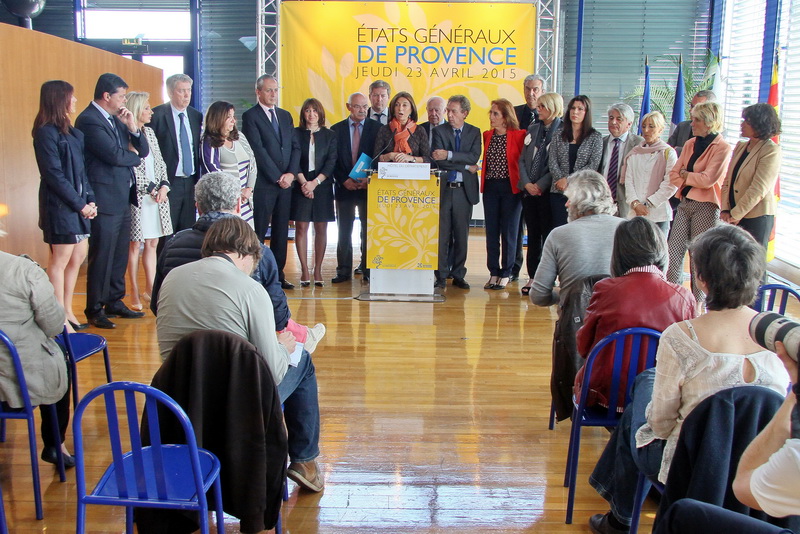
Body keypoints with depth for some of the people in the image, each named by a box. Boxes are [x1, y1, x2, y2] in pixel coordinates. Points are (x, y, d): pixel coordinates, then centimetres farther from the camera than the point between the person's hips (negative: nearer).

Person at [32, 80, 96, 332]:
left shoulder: (70, 131, 13)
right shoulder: (46, 132, -12)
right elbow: (54, 175, -16)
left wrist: (90, 199, 2)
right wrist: (80, 204, -14)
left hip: (78, 204, 8)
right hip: (60, 205, -8)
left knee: (77, 258, 12)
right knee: (60, 261, -2)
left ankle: (67, 312, 22)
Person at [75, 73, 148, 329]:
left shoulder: (116, 119, 16)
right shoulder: (89, 120, -12)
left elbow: (143, 151, 13)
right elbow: (114, 155, -21)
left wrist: (132, 127, -4)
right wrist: (135, 157, -1)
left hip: (123, 198, 9)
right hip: (105, 200, -9)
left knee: (120, 255, 13)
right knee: (101, 257, -2)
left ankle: (115, 302, 24)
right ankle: (95, 310, 8)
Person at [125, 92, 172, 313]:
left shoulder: (149, 132, 14)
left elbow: (160, 162, 14)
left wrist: (164, 185, 0)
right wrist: (150, 189, -11)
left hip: (156, 197, 7)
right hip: (137, 197, -7)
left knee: (152, 243, 10)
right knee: (135, 245, -1)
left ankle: (150, 289, 19)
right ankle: (135, 294, 6)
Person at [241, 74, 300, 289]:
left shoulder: (285, 116, 17)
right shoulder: (250, 116, -3)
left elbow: (295, 147, 12)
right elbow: (258, 150, -10)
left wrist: (291, 173, -3)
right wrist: (277, 177, -12)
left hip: (285, 182, 6)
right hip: (263, 183, -6)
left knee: (281, 231, 8)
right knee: (258, 231, -3)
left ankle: (278, 274, 14)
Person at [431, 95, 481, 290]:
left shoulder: (474, 132, 8)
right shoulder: (439, 131, 3)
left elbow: (474, 157, -8)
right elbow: (439, 160, -9)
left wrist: (449, 154, -17)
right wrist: (466, 167, -9)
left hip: (464, 190, 1)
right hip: (443, 188, -1)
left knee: (461, 235, 6)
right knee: (442, 234, 0)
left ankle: (458, 275, 15)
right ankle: (441, 276, 7)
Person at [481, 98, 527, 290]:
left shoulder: (518, 135, -6)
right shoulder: (487, 135, 9)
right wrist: (483, 183, 9)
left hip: (510, 187, -5)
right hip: (490, 187, 5)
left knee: (509, 232, 2)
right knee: (491, 231, 6)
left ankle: (506, 274, 12)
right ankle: (494, 273, 15)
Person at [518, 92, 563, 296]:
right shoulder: (533, 129, 13)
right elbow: (522, 159, 12)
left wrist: (541, 185, -13)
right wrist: (527, 184, -2)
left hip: (548, 191, -6)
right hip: (529, 191, 6)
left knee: (548, 235, -2)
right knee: (533, 235, 10)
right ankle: (533, 277, 16)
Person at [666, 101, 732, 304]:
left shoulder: (722, 148, -8)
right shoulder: (690, 144, 13)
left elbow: (708, 179, -16)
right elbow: (674, 175, 8)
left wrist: (686, 175, -1)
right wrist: (694, 179, -7)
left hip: (706, 206, -6)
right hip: (685, 203, 6)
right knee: (673, 252, 0)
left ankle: (697, 303, 12)